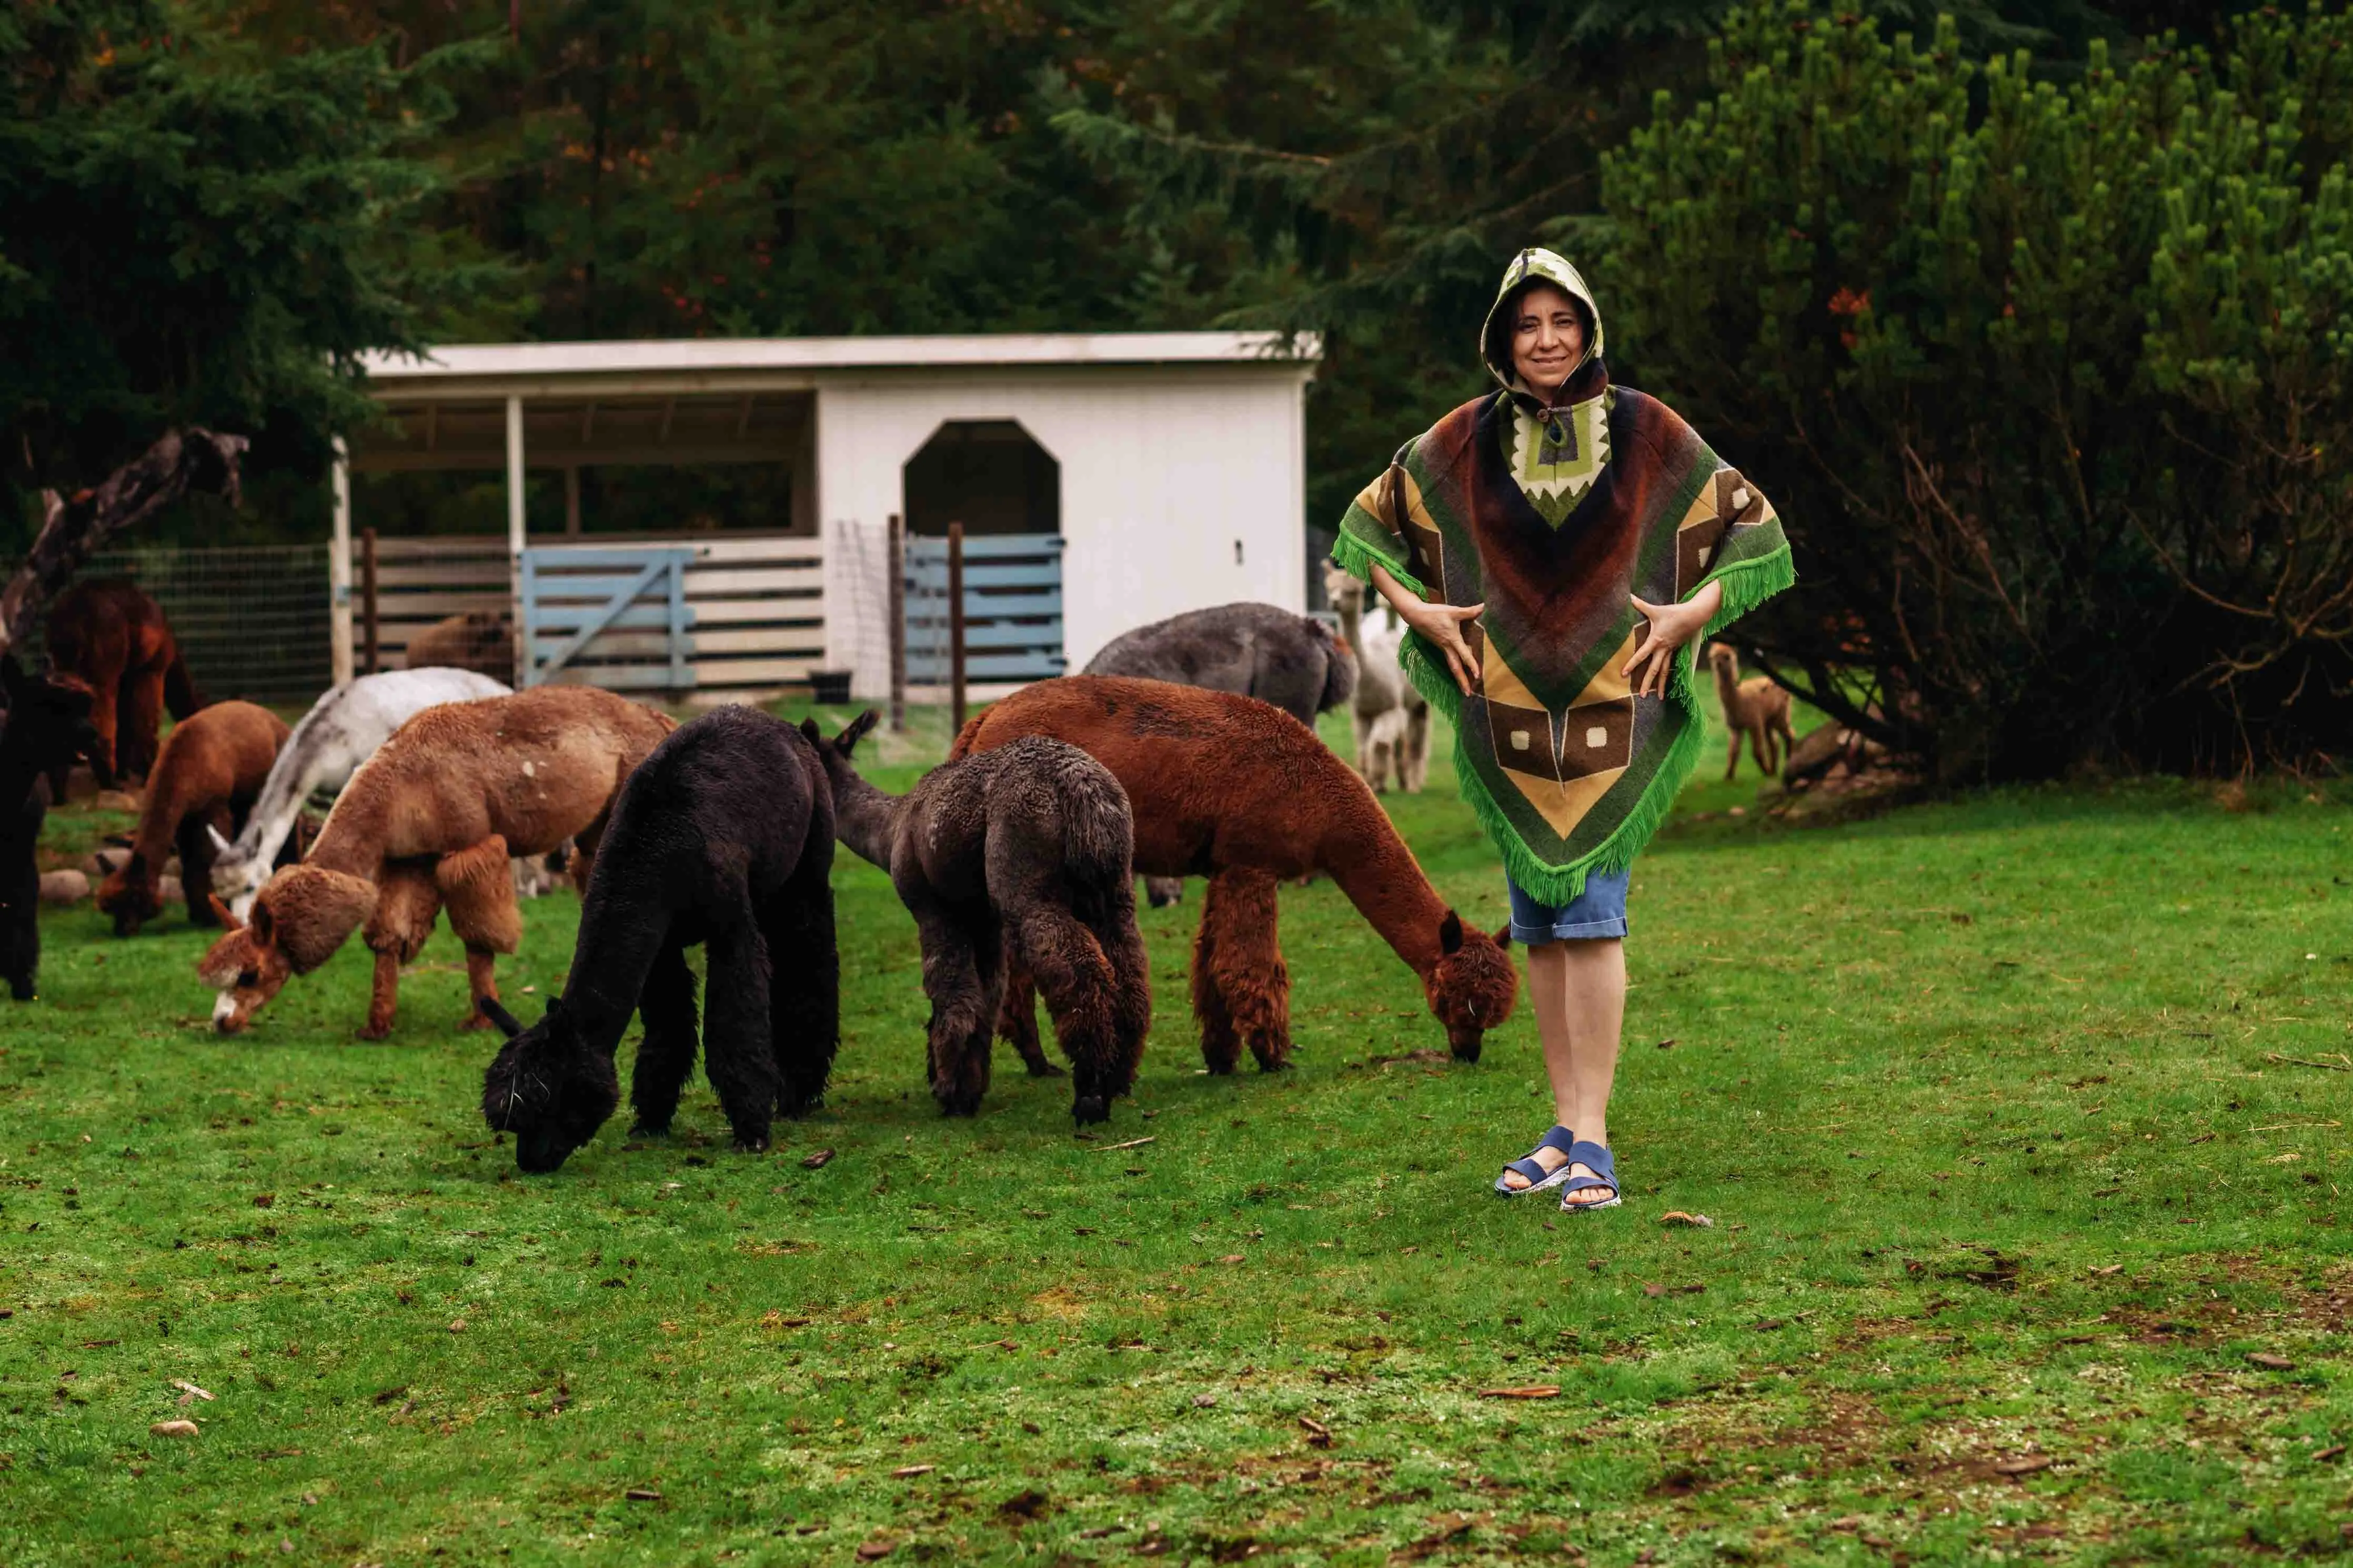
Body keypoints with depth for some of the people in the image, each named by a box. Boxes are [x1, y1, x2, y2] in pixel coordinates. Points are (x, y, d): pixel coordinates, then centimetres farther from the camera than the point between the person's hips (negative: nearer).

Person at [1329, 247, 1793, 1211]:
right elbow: (1371, 521, 17)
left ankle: (1592, 1141, -11)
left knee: (1591, 913, -11)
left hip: (1612, 706, -3)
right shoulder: (1463, 443, 3)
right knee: (1538, 924, 7)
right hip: (1505, 710, 3)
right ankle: (1566, 1128, 14)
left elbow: (1750, 524, 7)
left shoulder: (1647, 433, -1)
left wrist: (1692, 613, -5)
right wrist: (1419, 611, 4)